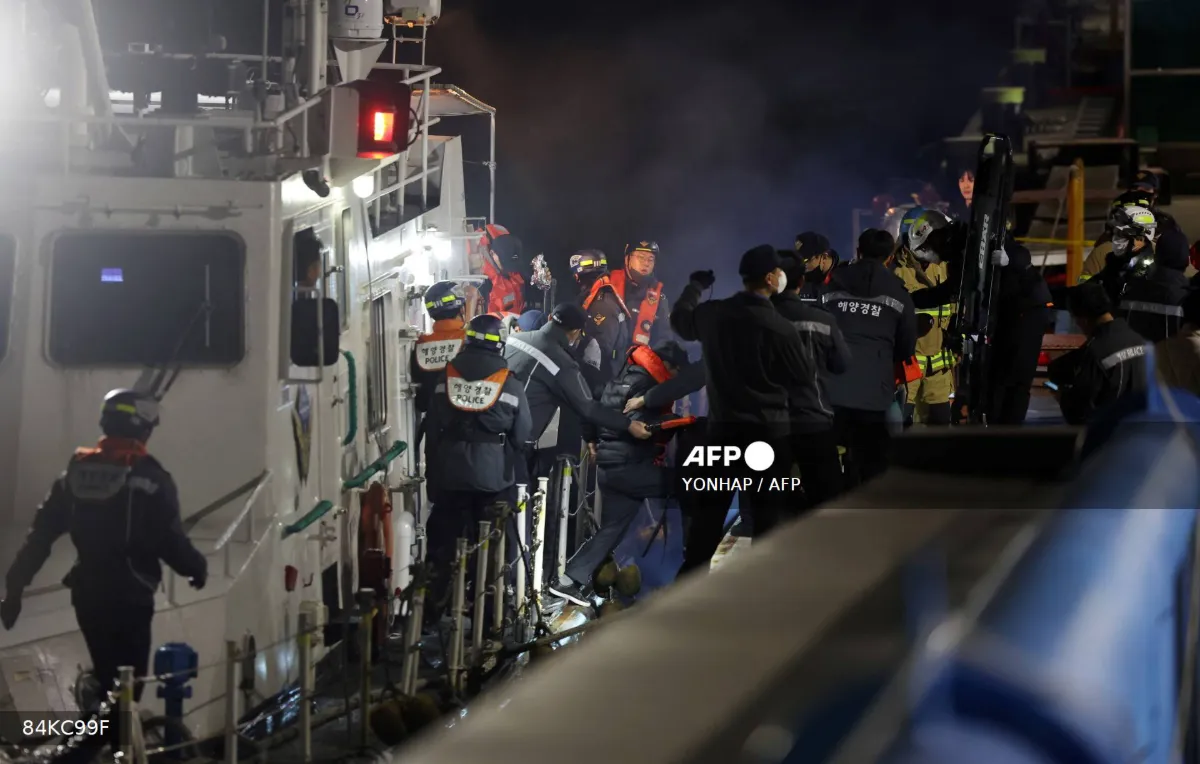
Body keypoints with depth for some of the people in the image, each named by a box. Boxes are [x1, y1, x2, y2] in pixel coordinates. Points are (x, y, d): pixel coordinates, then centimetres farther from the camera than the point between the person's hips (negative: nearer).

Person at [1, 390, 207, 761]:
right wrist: (196, 567, 7)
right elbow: (170, 540, -14)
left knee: (106, 676, 22)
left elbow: (40, 534, 3)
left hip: (86, 594, 6)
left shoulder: (77, 472, 3)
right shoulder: (149, 479, -13)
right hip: (130, 597, -6)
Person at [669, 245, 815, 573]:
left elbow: (680, 320, 20)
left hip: (722, 426, 4)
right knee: (768, 514, 3)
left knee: (709, 509, 13)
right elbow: (806, 375, -5)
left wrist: (696, 285, 36)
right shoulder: (780, 328, -17)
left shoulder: (712, 314, -3)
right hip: (768, 430, -4)